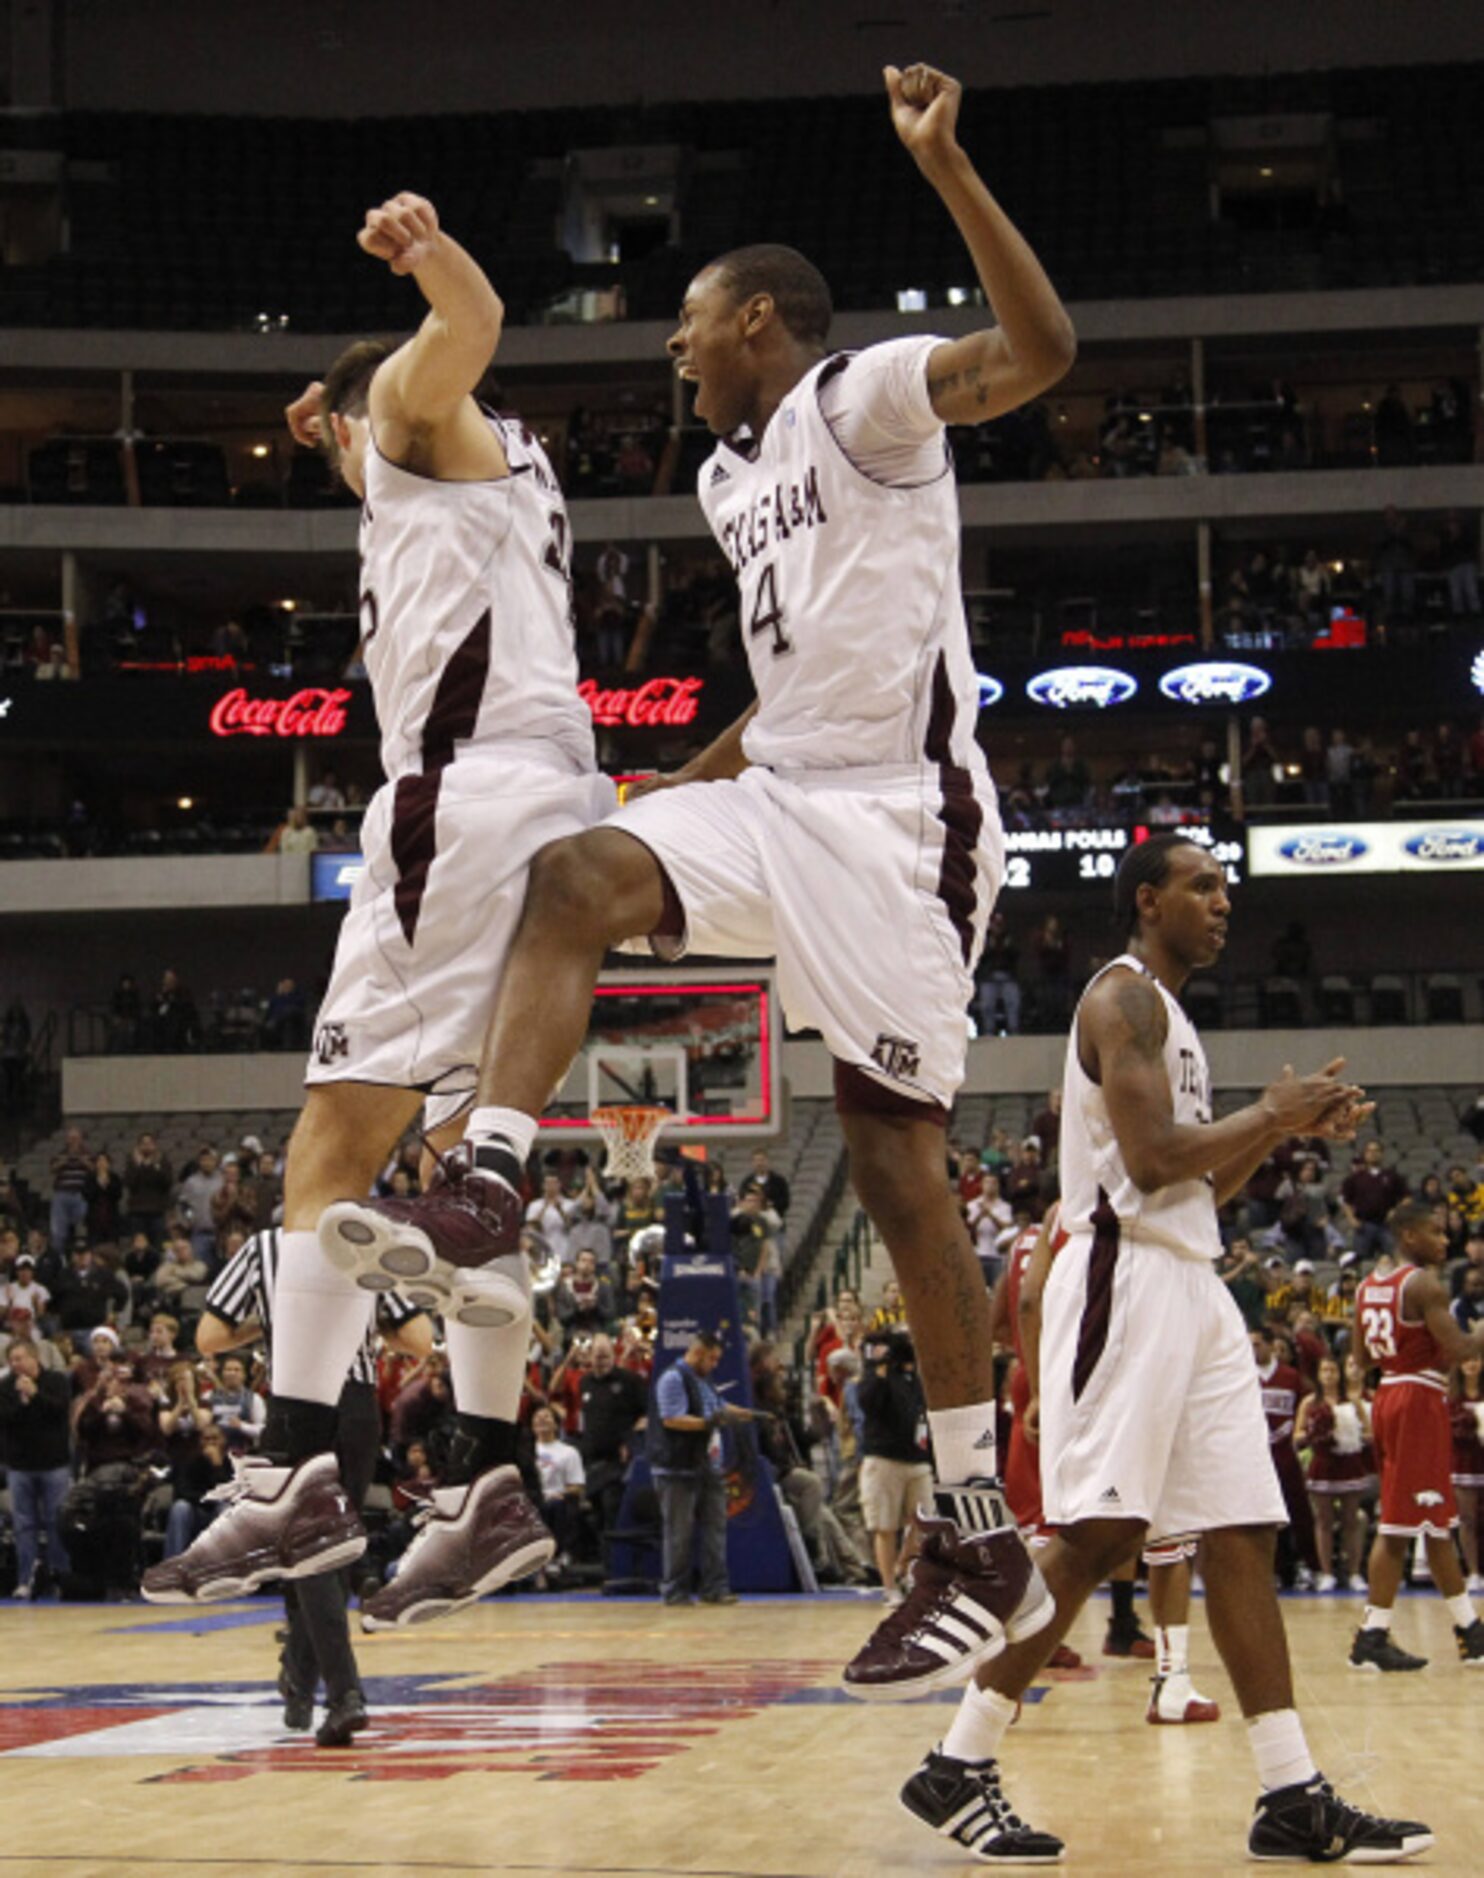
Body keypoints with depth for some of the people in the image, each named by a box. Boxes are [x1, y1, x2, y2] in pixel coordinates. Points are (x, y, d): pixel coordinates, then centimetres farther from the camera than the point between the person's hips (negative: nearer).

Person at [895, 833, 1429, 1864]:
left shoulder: (1168, 1015, 23)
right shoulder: (1122, 997, -8)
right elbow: (1150, 1158, -20)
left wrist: (1284, 1130, 13)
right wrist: (1269, 1114, -8)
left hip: (1192, 1287, 10)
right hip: (1127, 1280, -10)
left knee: (1242, 1531, 4)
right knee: (1098, 1532, -14)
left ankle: (1294, 1798, 3)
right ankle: (958, 1768, -7)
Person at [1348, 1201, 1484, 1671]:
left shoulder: (1368, 1287, 12)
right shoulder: (1425, 1284, -14)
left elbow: (1364, 1353, 17)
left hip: (1387, 1396, 9)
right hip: (1419, 1401, -9)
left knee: (1436, 1522, 15)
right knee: (1400, 1525, -7)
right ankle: (1372, 1637, -8)